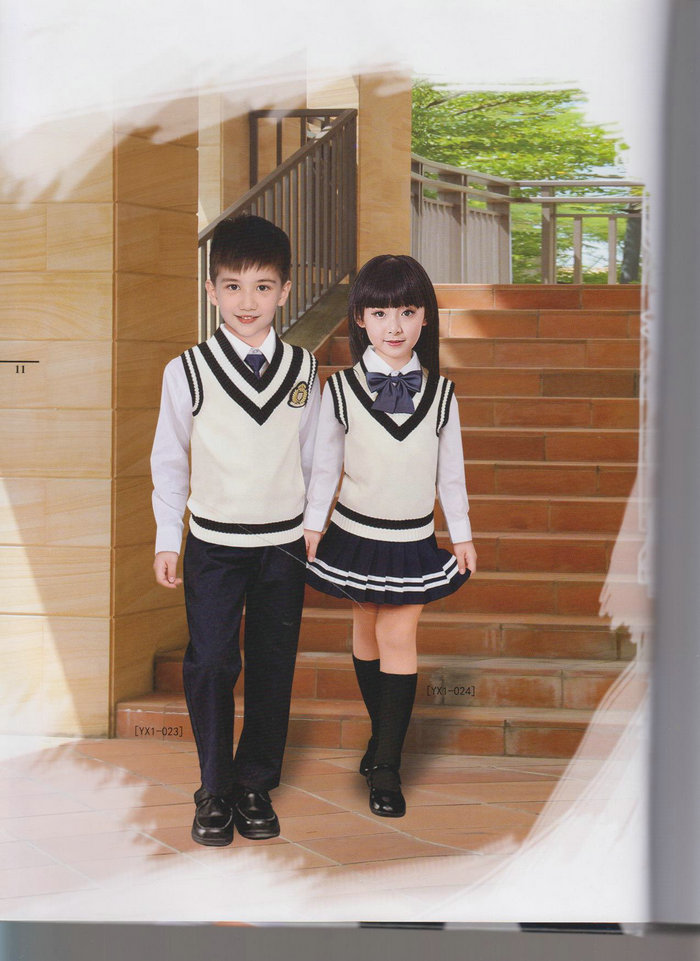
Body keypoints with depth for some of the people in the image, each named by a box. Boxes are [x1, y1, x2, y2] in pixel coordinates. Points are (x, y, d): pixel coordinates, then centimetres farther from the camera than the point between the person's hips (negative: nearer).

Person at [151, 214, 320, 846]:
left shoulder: (302, 369, 1)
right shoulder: (188, 372, -5)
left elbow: (312, 455, 10)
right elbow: (169, 458, 4)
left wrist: (315, 528, 13)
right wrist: (167, 540, 6)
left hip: (284, 543, 2)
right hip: (214, 543, -2)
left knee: (273, 667, 7)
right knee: (210, 664, -4)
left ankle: (256, 785, 20)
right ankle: (215, 791, 11)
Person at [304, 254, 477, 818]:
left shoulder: (439, 393, -4)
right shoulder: (341, 390, -7)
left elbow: (451, 469, 4)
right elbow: (325, 465, 2)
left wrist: (462, 533, 8)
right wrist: (312, 526, 3)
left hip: (414, 539, 0)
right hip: (357, 534, 1)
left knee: (399, 637, -4)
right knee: (367, 630, 12)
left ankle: (386, 766, 0)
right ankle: (385, 734, 31)